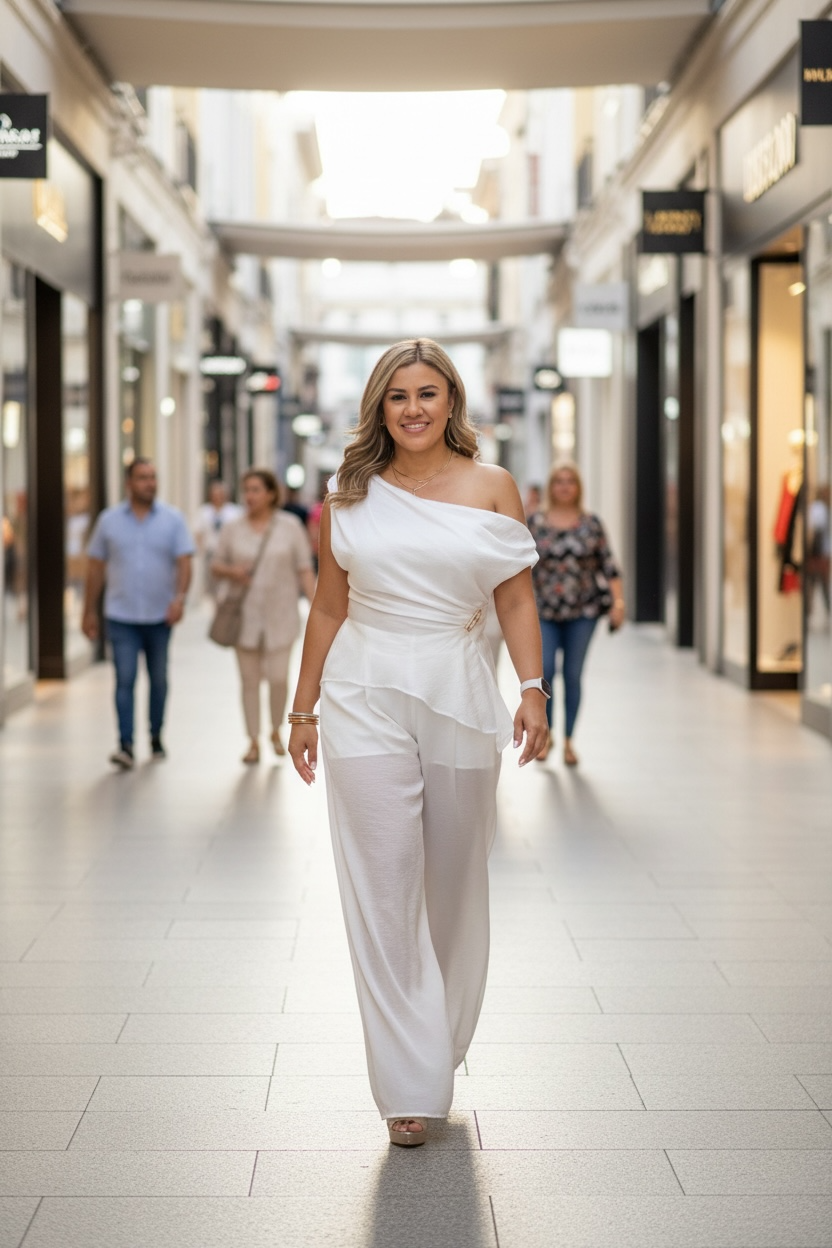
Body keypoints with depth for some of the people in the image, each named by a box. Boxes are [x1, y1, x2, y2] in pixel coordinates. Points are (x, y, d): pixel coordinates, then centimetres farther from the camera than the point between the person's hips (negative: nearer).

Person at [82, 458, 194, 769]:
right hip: (122, 616, -1)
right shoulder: (109, 520, 3)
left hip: (160, 615, 1)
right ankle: (125, 745, -14)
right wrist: (90, 611, 8)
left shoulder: (173, 519, 1)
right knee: (125, 679, -10)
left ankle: (156, 736, 28)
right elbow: (96, 566, 8)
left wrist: (180, 597, -23)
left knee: (159, 679, 12)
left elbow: (184, 562, -5)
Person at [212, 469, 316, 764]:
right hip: (244, 616, 2)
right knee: (249, 679, 1)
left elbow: (304, 570, 1)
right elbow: (217, 566, 12)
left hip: (279, 615, -1)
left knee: (278, 677, -4)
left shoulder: (290, 527, 0)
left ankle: (276, 732, 21)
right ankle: (253, 741, 10)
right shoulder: (233, 529, 5)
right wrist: (230, 571, -11)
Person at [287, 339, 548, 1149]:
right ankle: (412, 1084, 0)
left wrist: (533, 690, -9)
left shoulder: (491, 488, 5)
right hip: (365, 699, 0)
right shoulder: (350, 495, 6)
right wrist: (304, 708, 10)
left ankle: (440, 1043, 33)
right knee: (383, 889, -5)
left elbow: (516, 599, 2)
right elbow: (329, 606, 10)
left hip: (458, 695, 1)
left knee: (454, 882, 10)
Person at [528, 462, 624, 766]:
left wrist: (618, 602, -6)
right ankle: (546, 733, 11)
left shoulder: (591, 524, 4)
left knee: (573, 675, 3)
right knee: (544, 671, -9)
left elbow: (608, 565, 3)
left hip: (583, 610, 0)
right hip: (545, 611, 0)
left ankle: (568, 741, 13)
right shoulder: (536, 523, 3)